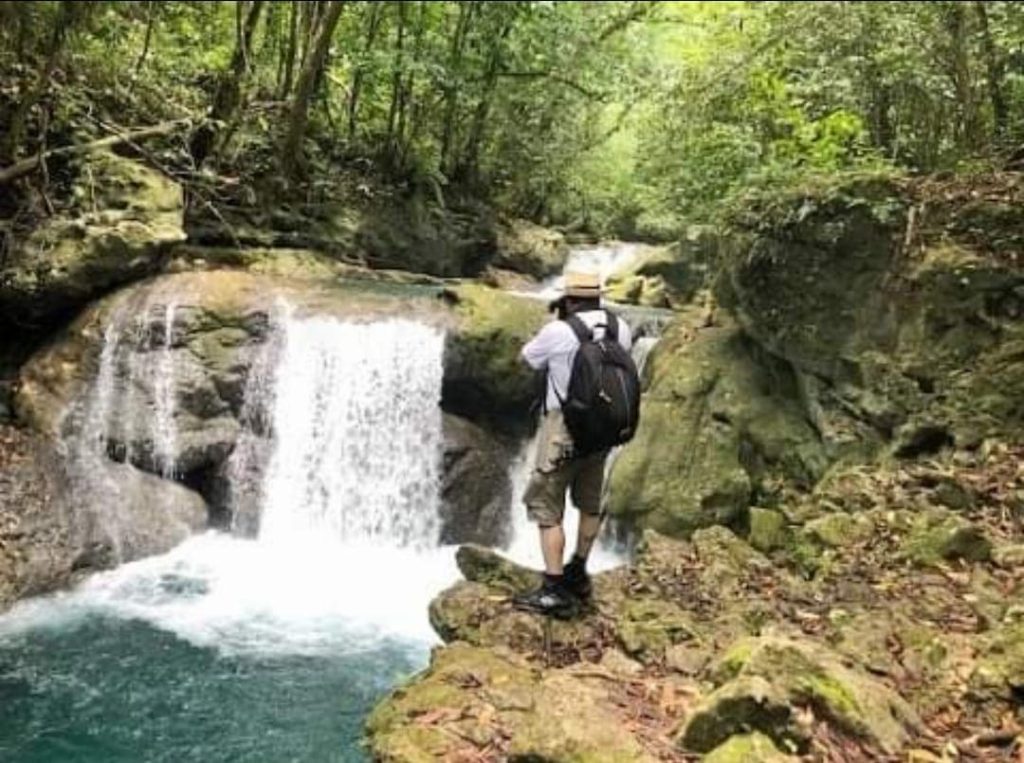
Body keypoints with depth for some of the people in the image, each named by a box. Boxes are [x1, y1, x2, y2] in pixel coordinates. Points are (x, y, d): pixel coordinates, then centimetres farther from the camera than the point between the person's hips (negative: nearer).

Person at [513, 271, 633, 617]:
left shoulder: (558, 332, -15)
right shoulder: (620, 327, 0)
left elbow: (527, 358, 2)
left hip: (564, 430, -6)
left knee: (546, 509, 0)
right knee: (590, 504, 20)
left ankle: (555, 592, -2)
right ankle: (578, 574, 34)